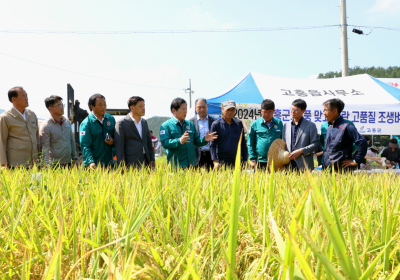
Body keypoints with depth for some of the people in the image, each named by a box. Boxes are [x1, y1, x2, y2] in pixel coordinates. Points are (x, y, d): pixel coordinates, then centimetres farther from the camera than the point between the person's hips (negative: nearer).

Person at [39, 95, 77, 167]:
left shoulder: (67, 122, 11)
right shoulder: (45, 126, -8)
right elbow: (44, 148, -13)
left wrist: (74, 158, 15)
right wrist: (47, 165, -20)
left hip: (68, 163, 6)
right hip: (55, 165, -6)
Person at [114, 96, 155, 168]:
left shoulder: (144, 122, 14)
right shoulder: (121, 123, -6)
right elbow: (119, 147, -9)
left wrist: (152, 159, 15)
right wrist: (122, 166, -12)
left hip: (146, 162, 6)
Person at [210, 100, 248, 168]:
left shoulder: (239, 123, 12)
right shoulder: (216, 124, 1)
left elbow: (243, 143, 16)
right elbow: (212, 145, -2)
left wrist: (245, 160, 9)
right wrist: (215, 161, -13)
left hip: (237, 160, 3)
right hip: (222, 162, -3)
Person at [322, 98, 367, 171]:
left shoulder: (346, 127, -10)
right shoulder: (329, 128, 16)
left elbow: (362, 142, -16)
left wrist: (356, 161, -13)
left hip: (341, 171, -8)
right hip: (327, 170, 8)